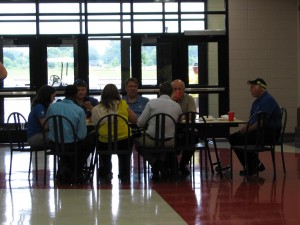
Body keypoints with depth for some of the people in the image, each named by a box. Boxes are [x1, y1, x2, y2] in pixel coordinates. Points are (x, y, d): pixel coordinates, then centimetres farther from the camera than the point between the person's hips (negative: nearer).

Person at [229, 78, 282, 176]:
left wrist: (248, 129, -15)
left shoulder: (268, 100, -16)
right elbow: (251, 118, 20)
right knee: (233, 138, -1)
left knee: (241, 139, -23)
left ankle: (256, 165, -8)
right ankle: (250, 166, 1)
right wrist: (245, 127, -1)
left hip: (269, 133, -10)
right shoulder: (257, 101, 16)